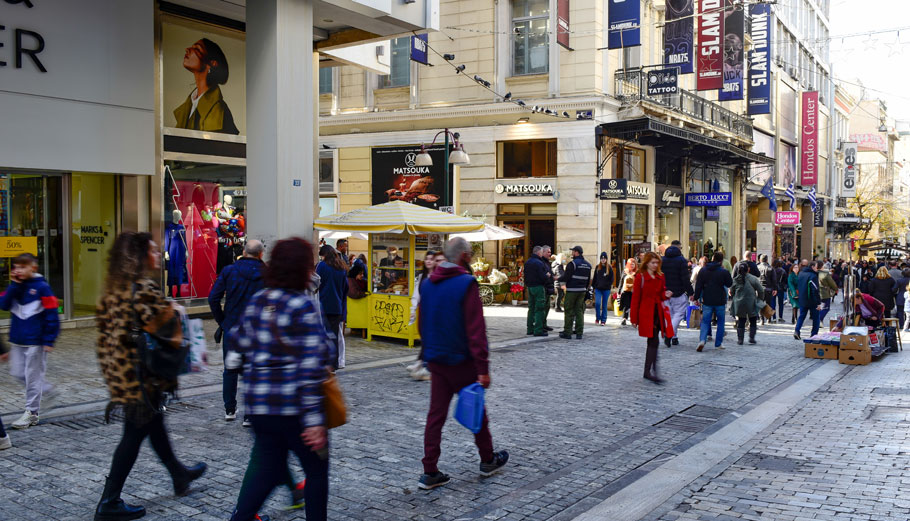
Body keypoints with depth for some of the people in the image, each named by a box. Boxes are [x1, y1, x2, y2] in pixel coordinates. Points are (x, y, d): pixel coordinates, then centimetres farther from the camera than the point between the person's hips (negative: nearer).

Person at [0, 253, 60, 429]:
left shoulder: (41, 287, -11)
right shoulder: (15, 286, 7)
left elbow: (51, 314, -12)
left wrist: (49, 340, -14)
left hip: (35, 341, -7)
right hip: (17, 340, 7)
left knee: (33, 375, 1)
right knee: (18, 373, 11)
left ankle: (32, 412, 10)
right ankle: (48, 391, 30)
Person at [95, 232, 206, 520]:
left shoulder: (114, 287, 7)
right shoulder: (146, 288, -20)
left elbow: (103, 321, 13)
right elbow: (162, 331, -23)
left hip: (116, 367, 10)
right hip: (140, 372, -10)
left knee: (153, 421, 22)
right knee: (135, 432, 1)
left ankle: (179, 475, 41)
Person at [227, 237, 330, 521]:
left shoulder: (257, 301, 5)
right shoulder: (304, 306, -15)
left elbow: (238, 342, 13)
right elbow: (311, 365, -20)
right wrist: (313, 418, -20)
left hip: (258, 403, 7)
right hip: (293, 405, -6)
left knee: (267, 469, 17)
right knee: (317, 469, 12)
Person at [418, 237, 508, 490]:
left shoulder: (427, 284, 5)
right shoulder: (466, 284, -17)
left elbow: (422, 324, 14)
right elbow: (476, 330, -20)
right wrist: (483, 368, -18)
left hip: (436, 361, 6)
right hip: (461, 362, -6)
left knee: (435, 414, 7)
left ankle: (430, 472, 7)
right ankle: (488, 460, 28)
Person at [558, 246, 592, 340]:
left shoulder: (572, 264, -13)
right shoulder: (588, 265, 11)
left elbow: (566, 277, -14)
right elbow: (588, 280, 15)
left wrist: (558, 279, 3)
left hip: (572, 291, -6)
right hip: (582, 291, 6)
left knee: (569, 312, 0)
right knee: (579, 311, 8)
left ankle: (567, 332, 3)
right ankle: (579, 333, 5)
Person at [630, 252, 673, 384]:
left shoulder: (660, 277, 11)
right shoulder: (640, 277, -6)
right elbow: (635, 298, -6)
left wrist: (666, 295, -6)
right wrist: (634, 319, -7)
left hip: (658, 312, 6)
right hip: (646, 314, -6)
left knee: (652, 342, 9)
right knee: (654, 342, -13)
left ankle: (647, 372, 17)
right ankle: (652, 371, -13)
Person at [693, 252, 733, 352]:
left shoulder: (703, 271, 0)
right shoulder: (724, 272, -9)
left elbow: (698, 286, 1)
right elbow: (729, 284, 5)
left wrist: (696, 297, 8)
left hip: (707, 301, 2)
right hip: (720, 301, -2)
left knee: (705, 321, 4)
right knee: (720, 321, 14)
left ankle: (702, 340, -19)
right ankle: (718, 343, 16)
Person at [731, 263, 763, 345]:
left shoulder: (735, 280, -2)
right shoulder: (753, 279, -9)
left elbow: (731, 292, 8)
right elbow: (760, 291, -5)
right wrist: (760, 299, 12)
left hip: (739, 304, 2)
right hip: (751, 304, -2)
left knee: (741, 322, 10)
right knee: (753, 321, 13)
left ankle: (740, 339, 7)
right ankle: (751, 338, 6)